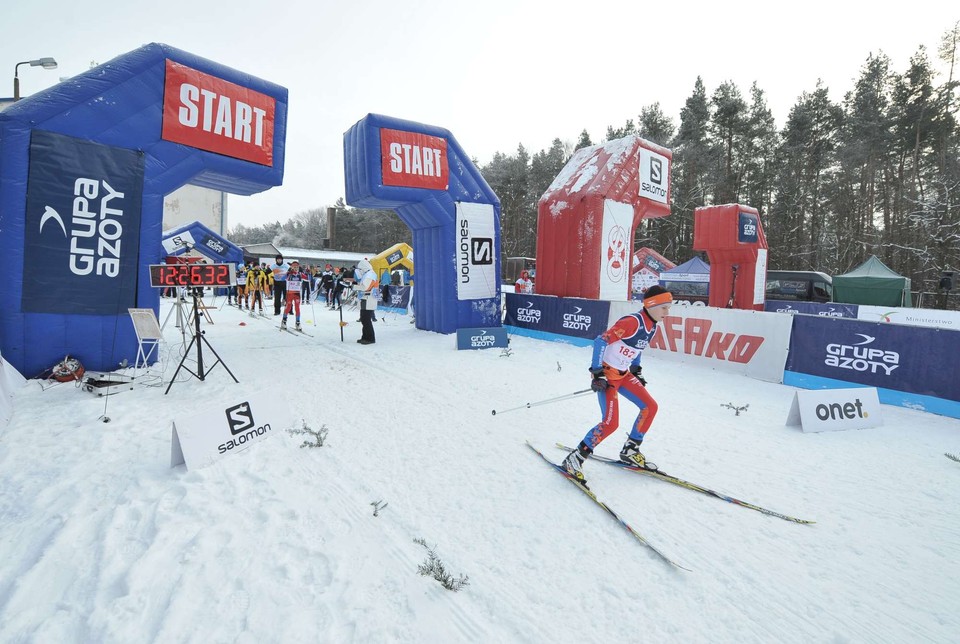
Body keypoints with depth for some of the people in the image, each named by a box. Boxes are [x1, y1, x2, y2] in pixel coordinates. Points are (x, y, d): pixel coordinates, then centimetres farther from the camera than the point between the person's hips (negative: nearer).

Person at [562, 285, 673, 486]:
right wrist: (597, 373, -28)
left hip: (624, 374, 9)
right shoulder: (632, 322, -23)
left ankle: (630, 451, 22)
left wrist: (636, 371, 21)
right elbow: (600, 341, -27)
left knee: (650, 406, 7)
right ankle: (575, 458, -3)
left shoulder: (652, 326, 5)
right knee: (611, 423, -15)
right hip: (606, 374, -9)